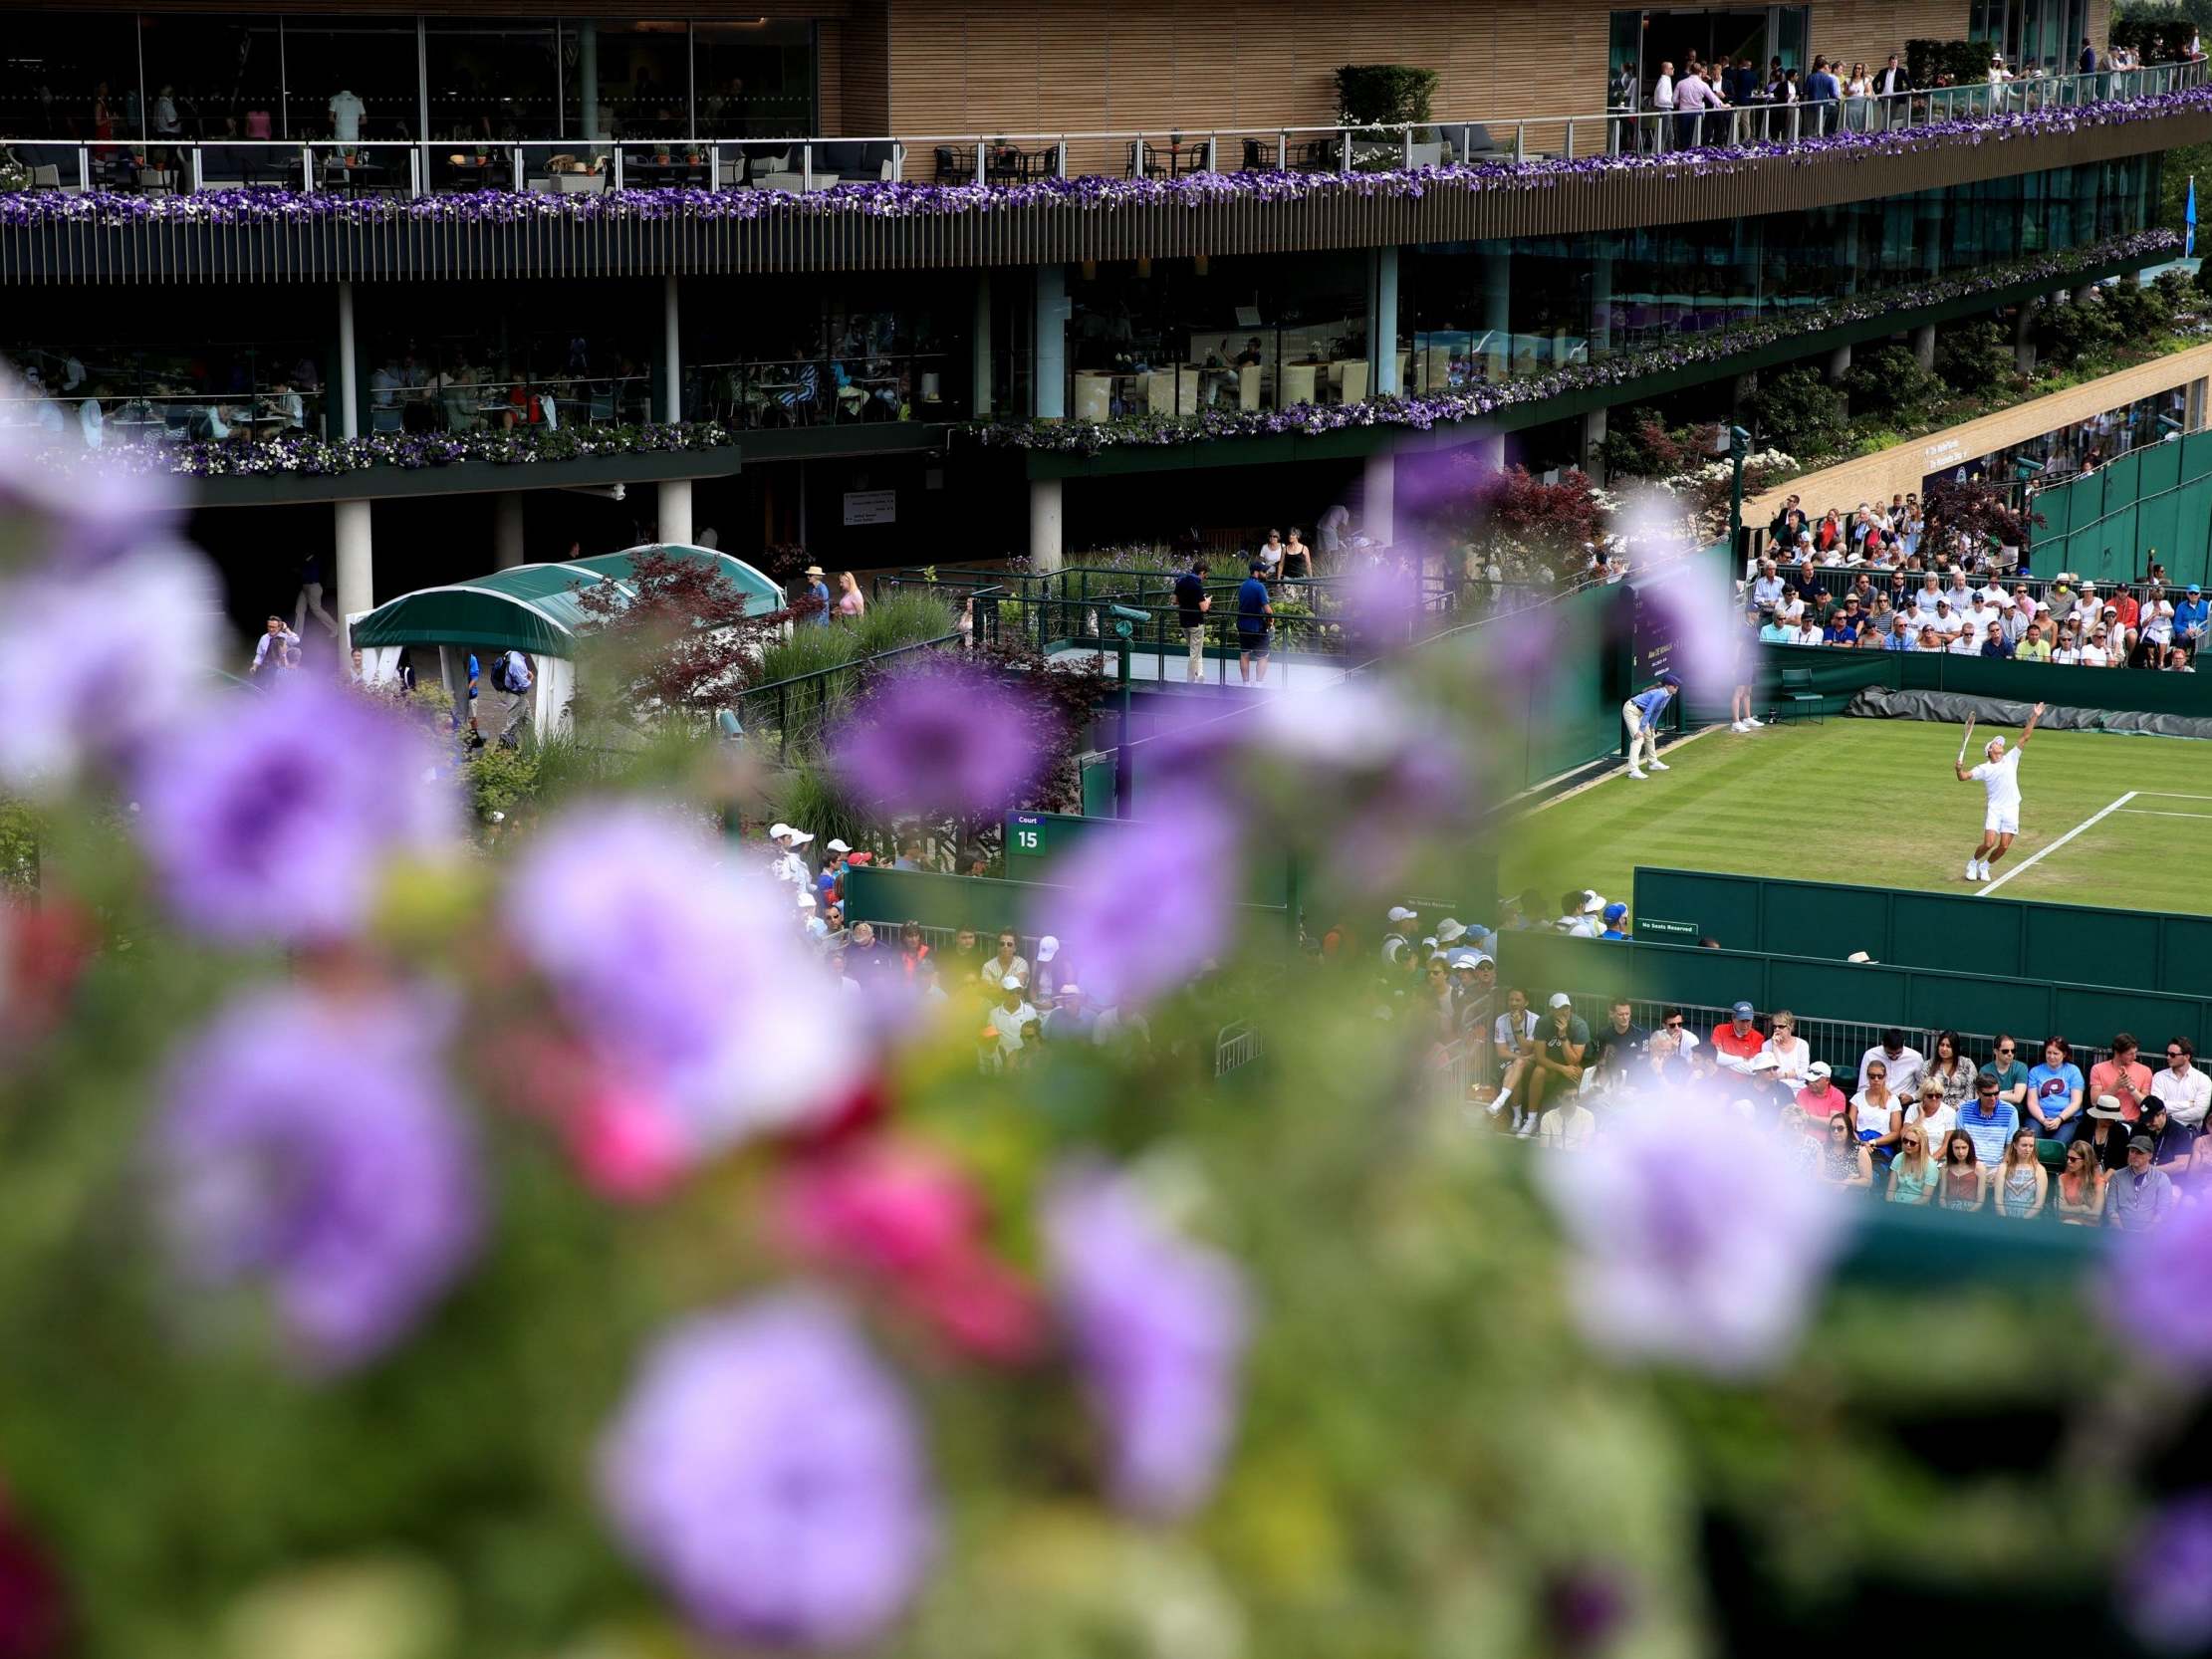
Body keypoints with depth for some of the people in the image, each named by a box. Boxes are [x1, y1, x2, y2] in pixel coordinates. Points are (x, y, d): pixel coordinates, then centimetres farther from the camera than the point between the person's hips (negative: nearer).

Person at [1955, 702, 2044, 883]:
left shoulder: (2011, 758, 9)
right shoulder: (1984, 769, 3)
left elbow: (2024, 738, 6)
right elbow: (1964, 777, -3)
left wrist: (2034, 718, 0)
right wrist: (1959, 769, -26)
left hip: (2012, 809, 3)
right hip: (1994, 809, -3)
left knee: (2004, 846, -2)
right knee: (1989, 843, -14)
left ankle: (1984, 866, 21)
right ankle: (1973, 863, 12)